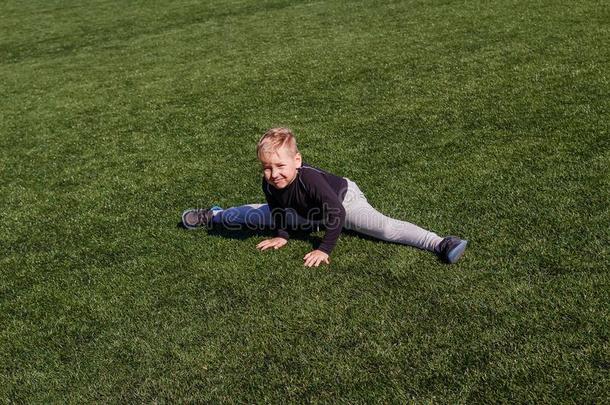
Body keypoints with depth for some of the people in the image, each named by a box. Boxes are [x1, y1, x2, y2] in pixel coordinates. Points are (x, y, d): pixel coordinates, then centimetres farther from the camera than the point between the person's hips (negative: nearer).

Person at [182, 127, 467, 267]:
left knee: (385, 228, -29)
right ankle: (213, 215, 44)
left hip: (344, 201, -6)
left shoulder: (310, 178, -44)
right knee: (254, 214, 18)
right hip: (307, 212, 6)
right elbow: (277, 208, -2)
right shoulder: (269, 184, -25)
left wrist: (324, 249, -36)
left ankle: (440, 244, -35)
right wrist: (281, 235, -2)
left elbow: (336, 214, -39)